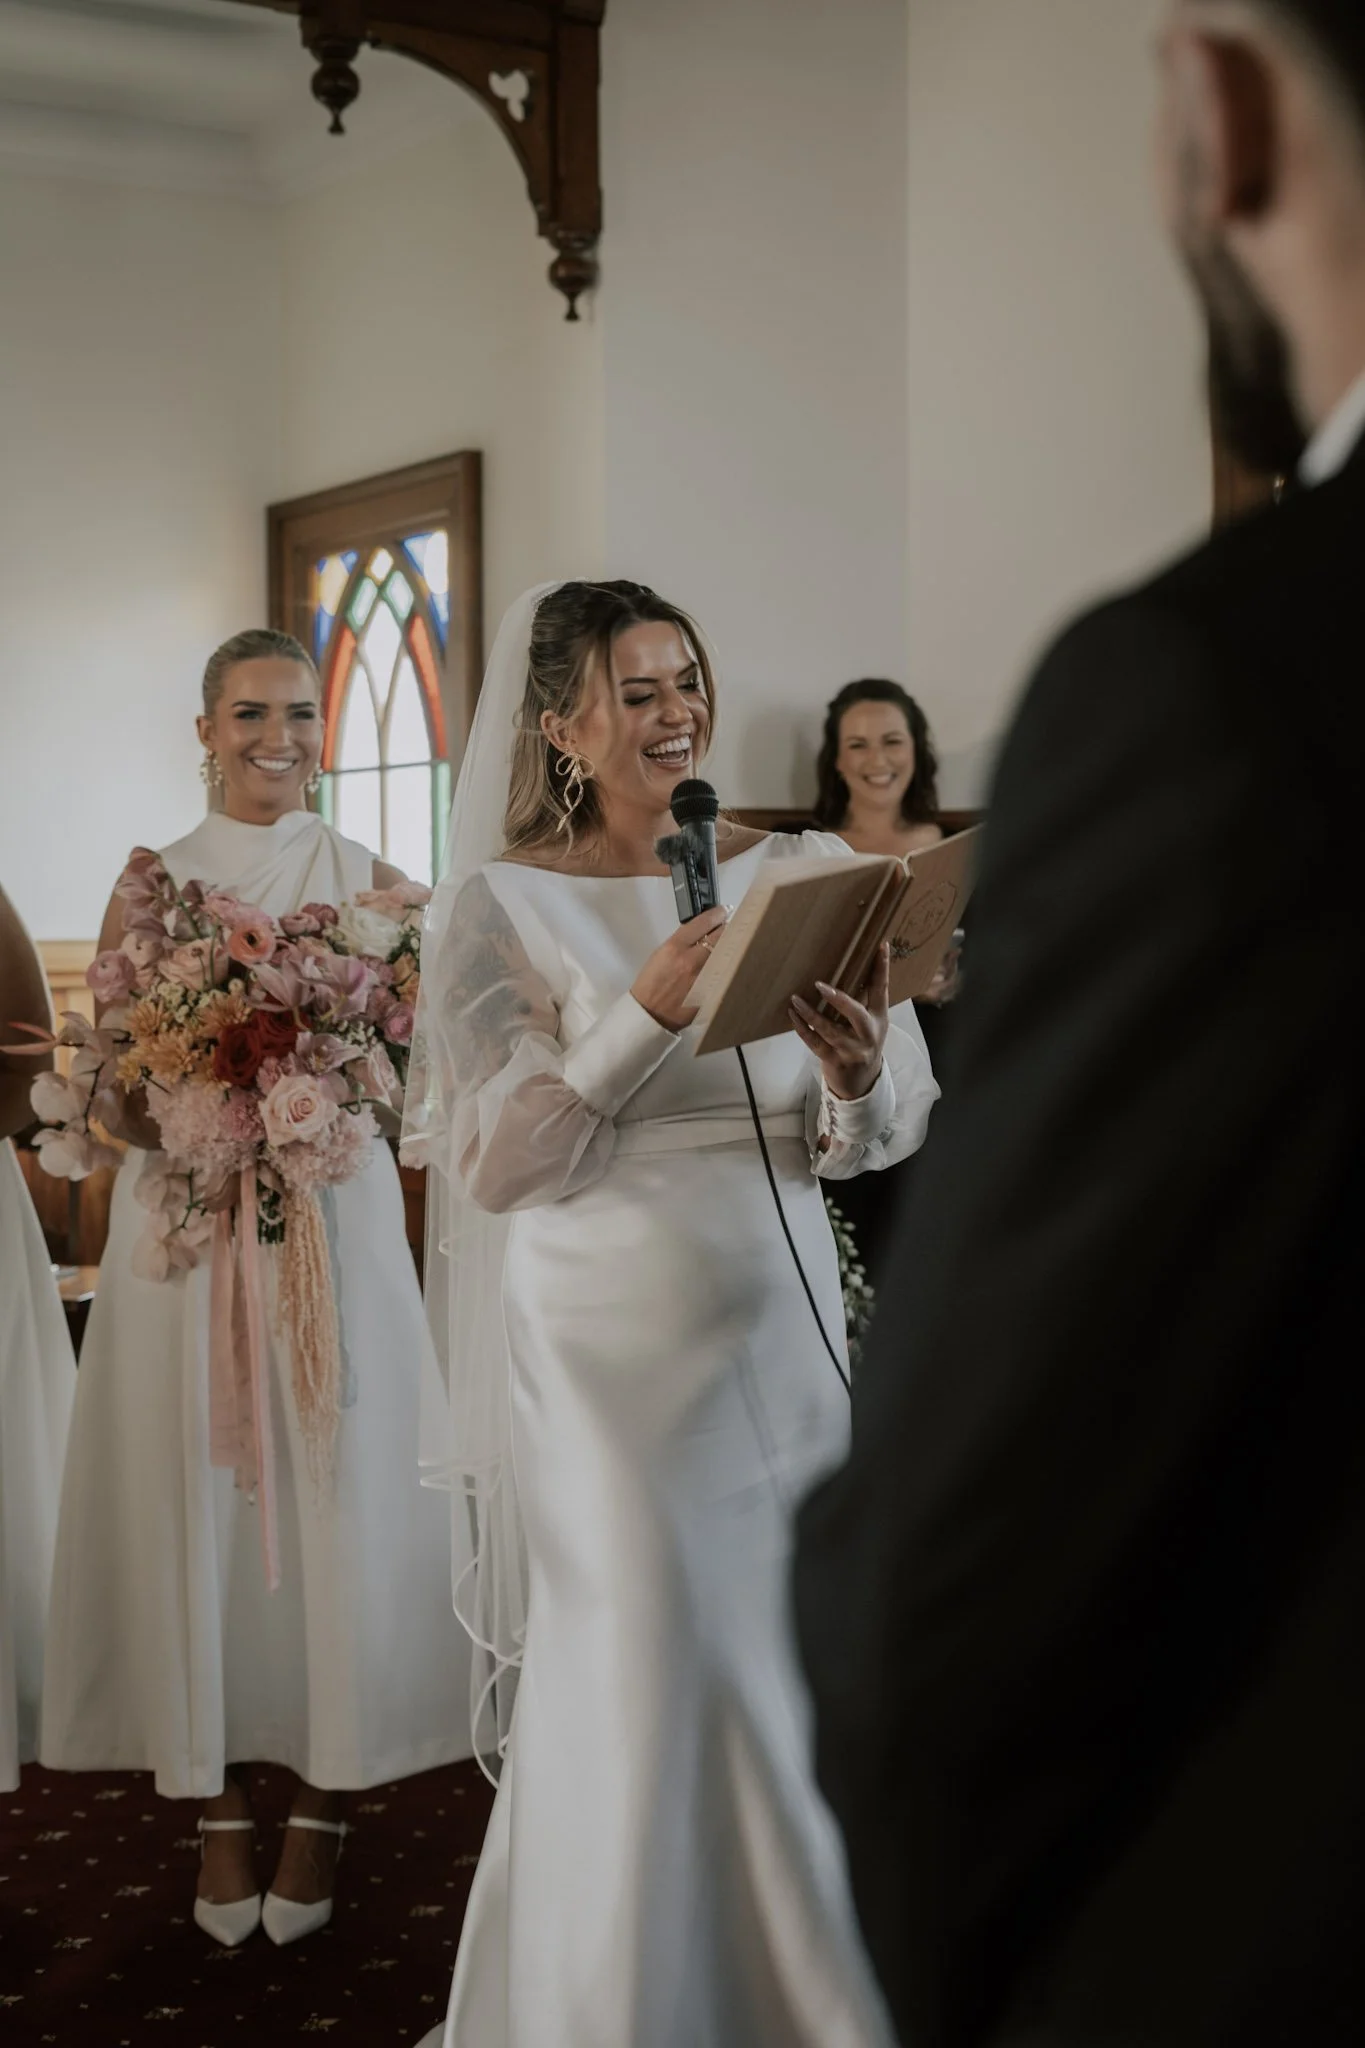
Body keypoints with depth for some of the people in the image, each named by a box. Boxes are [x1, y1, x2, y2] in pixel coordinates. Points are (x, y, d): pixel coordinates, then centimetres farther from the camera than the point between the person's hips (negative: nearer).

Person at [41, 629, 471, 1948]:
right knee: (195, 1499, 2)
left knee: (336, 1493, 1)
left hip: (336, 1221, 0)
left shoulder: (372, 887, 4)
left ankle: (323, 1807, 16)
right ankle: (220, 1810, 17)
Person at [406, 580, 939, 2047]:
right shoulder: (500, 904, -5)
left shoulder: (791, 874, 4)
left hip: (781, 1324, 4)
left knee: (793, 1656, 13)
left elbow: (891, 1129, 2)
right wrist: (645, 1013, -22)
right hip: (610, 1341, -4)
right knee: (638, 1677, 2)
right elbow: (491, 1166, -12)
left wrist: (856, 1079, -20)